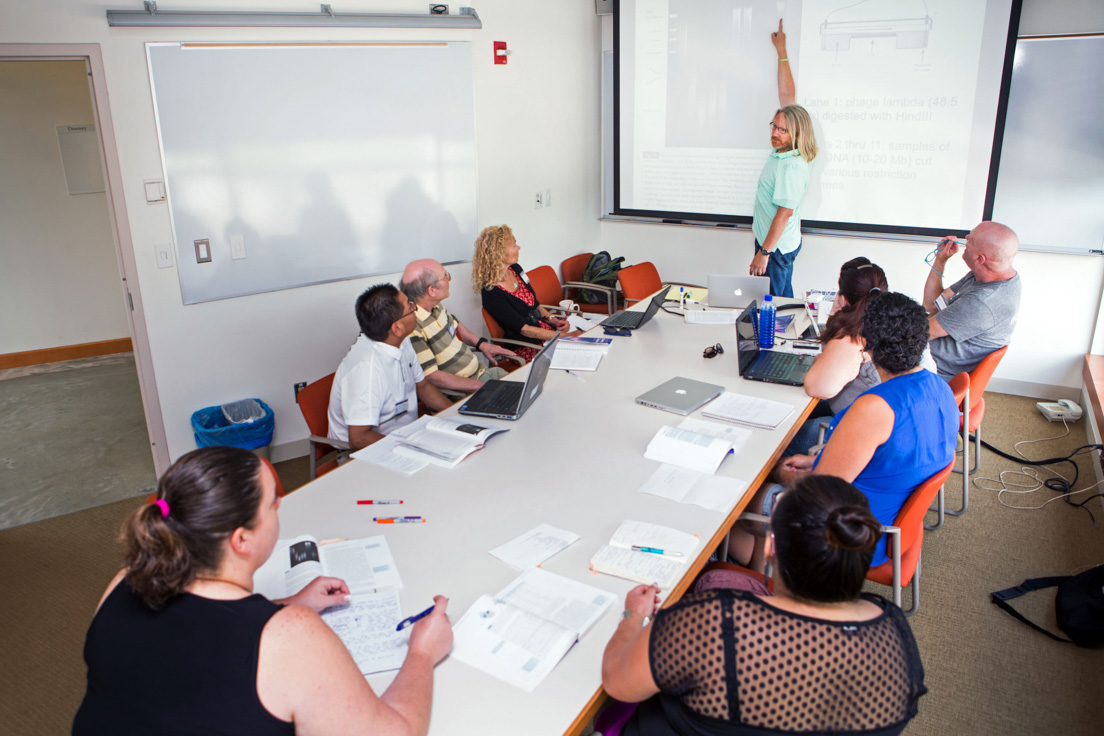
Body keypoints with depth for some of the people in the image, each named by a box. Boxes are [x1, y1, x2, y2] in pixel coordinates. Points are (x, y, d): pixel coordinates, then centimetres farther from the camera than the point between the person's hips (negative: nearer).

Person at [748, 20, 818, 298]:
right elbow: (787, 96, 12)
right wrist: (782, 53, 18)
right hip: (774, 241, 10)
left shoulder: (791, 166, -23)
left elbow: (784, 212, -25)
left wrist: (764, 252, -26)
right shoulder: (783, 148, 2)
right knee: (782, 301, 17)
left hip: (777, 247, -10)